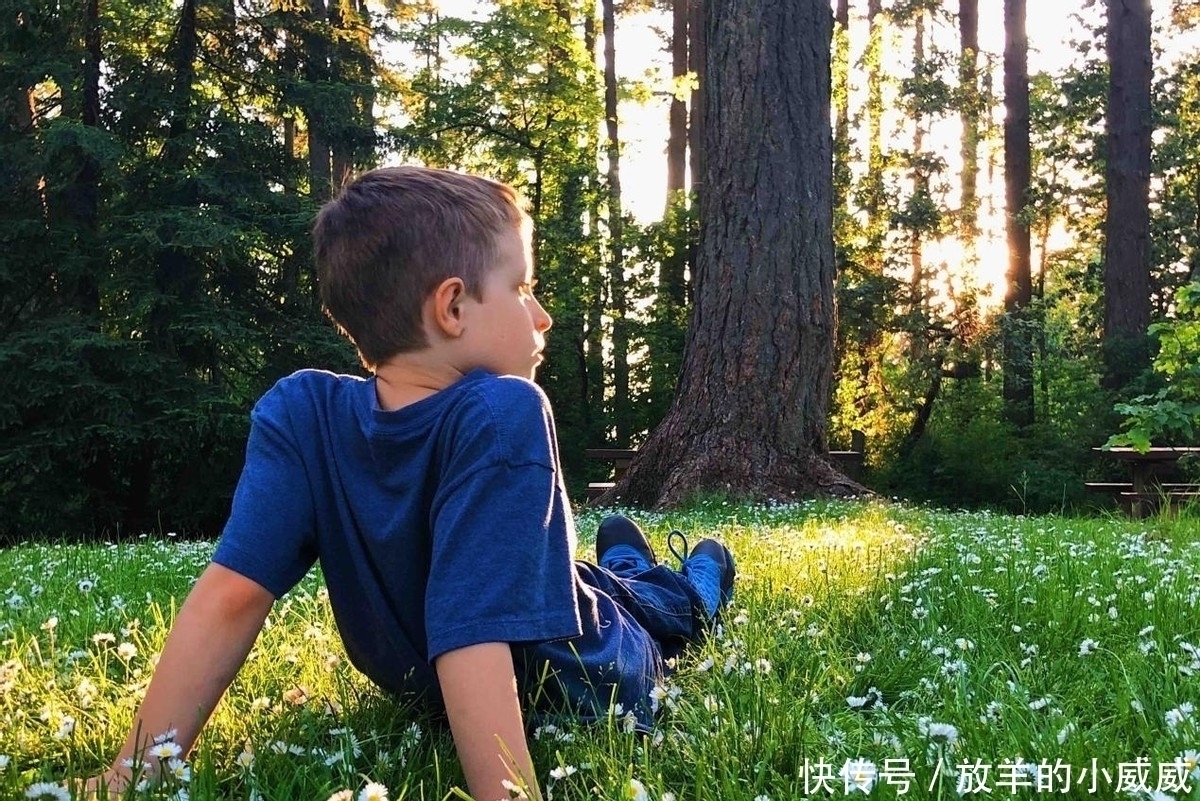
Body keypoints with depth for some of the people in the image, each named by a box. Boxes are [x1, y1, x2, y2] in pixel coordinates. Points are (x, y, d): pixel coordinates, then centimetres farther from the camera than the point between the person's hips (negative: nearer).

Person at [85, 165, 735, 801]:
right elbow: (473, 634, -45)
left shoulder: (301, 414, -24)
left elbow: (230, 596, -29)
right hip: (589, 685, -4)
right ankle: (697, 585, 65)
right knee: (670, 598, 32)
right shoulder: (503, 414, -37)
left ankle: (623, 568, 67)